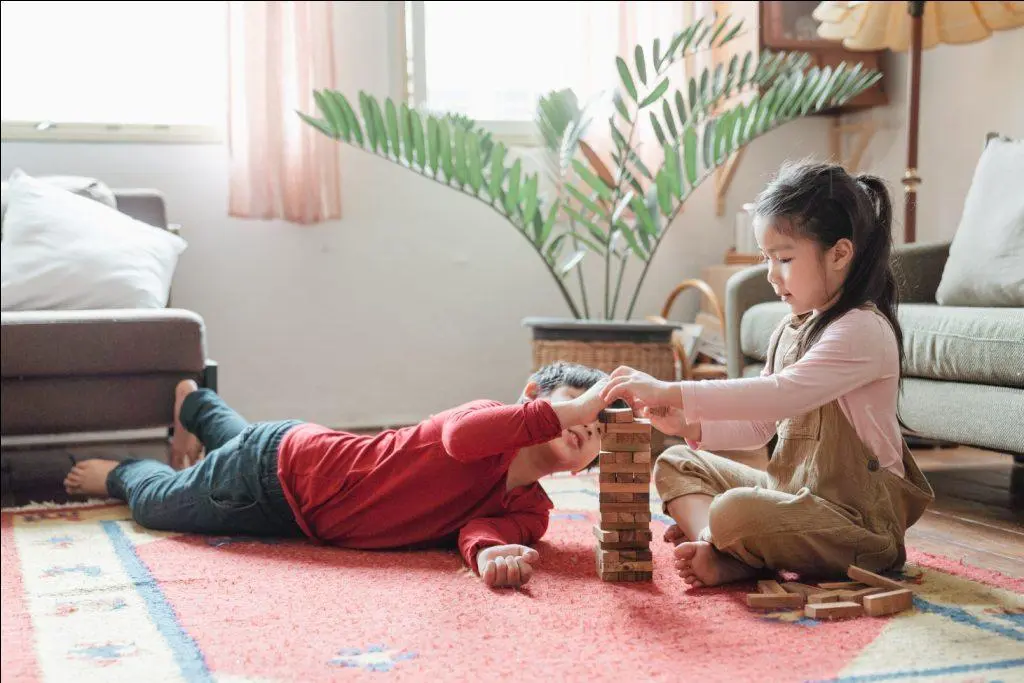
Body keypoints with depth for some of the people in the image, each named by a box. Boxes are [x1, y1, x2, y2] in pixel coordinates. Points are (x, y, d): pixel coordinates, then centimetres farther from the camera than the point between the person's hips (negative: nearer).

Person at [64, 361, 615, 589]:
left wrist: (488, 551, -54)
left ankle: (195, 405, 67)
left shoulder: (528, 513, -12)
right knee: (153, 502, 21)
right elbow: (461, 437, -53)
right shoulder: (494, 419, -30)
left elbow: (481, 523, -31)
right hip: (277, 464, -5)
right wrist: (564, 413, -60)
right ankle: (119, 473, 53)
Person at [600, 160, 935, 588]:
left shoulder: (863, 330, -17)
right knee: (676, 463, 10)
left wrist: (673, 393, -33)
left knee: (734, 510, -35)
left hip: (859, 516, -10)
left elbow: (780, 396, -32)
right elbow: (759, 427, 14)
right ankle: (711, 543, -17)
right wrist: (690, 425, -4)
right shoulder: (790, 330, 12)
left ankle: (736, 563, -4)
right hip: (791, 488, 10)